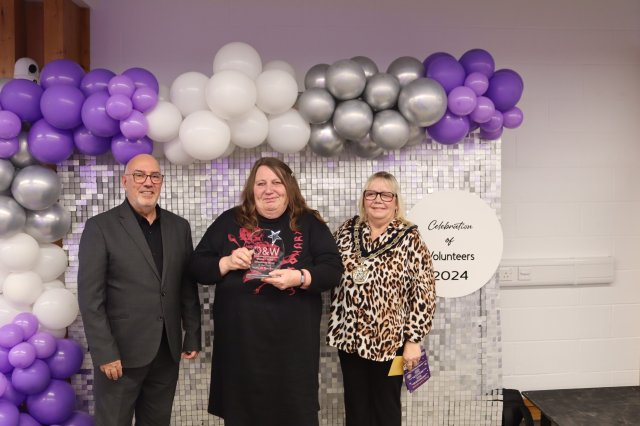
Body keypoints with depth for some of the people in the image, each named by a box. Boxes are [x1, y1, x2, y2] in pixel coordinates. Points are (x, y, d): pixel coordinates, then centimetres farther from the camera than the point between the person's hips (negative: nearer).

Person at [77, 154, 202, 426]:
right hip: (121, 351, -4)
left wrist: (193, 336, 7)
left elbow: (189, 287, 10)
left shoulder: (179, 226, 7)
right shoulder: (100, 227, -6)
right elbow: (90, 297, -10)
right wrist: (104, 353, -14)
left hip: (167, 350, 4)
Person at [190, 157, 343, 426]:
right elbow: (198, 267, 9)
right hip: (239, 342, 1)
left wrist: (300, 277, -19)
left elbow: (333, 269, -1)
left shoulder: (309, 223, 5)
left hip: (293, 342, -1)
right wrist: (227, 263, -10)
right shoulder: (230, 221, 7)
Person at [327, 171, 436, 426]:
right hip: (350, 336, 3)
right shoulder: (346, 231, 1)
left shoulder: (409, 238, -9)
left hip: (389, 339, -3)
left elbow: (423, 293, -10)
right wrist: (336, 325, 5)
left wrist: (413, 340, -13)